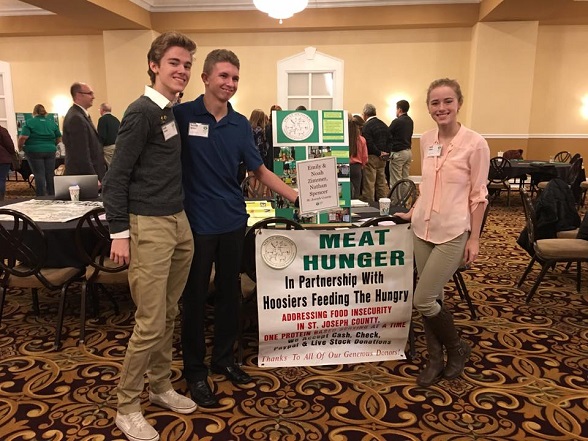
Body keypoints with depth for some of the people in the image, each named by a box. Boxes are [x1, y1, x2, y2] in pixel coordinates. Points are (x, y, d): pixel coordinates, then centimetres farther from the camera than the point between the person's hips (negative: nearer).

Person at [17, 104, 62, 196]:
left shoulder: (29, 122, -4)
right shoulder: (52, 122, 6)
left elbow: (23, 137, -13)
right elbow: (59, 138, 8)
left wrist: (20, 147, 3)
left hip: (35, 151, -3)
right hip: (50, 151, 3)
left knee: (39, 175, 0)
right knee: (50, 174, 8)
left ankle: (41, 198, 0)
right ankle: (52, 196, 13)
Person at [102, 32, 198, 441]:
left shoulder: (174, 112, 13)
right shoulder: (141, 112, -11)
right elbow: (116, 177, -12)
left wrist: (181, 218, 17)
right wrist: (120, 232, -15)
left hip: (180, 222, 8)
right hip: (148, 226, -8)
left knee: (169, 315, 16)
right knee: (150, 323, -2)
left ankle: (161, 386, 32)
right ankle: (127, 408, 16)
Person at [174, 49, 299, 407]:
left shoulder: (241, 124, 5)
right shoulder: (182, 115, -7)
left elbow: (260, 170, 8)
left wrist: (296, 197, 3)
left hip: (233, 221, 4)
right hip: (196, 222, -4)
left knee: (230, 293, 15)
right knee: (195, 297, 7)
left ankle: (225, 358, 34)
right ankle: (195, 370, 23)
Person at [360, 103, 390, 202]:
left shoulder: (367, 126, -13)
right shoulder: (384, 125, 12)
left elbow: (369, 144, -21)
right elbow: (389, 141, 13)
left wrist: (379, 153, -12)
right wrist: (386, 154, 9)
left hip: (371, 158, -8)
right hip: (382, 159, 8)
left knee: (369, 184, -3)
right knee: (381, 183, 14)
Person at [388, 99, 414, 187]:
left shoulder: (397, 121, -13)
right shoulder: (410, 121, 10)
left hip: (398, 152, -8)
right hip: (408, 151, 8)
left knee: (395, 181, -4)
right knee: (405, 179, 12)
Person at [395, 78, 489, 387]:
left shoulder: (475, 143, -11)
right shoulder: (426, 140, 5)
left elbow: (478, 194, -8)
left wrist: (474, 238, -8)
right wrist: (413, 212, 12)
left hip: (453, 232, -5)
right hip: (423, 229, 5)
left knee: (423, 300, -5)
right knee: (432, 298, 10)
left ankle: (457, 348, 21)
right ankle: (436, 358, 27)